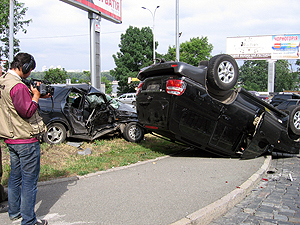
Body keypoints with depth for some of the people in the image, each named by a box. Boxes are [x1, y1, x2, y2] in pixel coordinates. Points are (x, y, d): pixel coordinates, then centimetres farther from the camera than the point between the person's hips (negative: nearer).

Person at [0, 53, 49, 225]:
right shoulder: (18, 86, -21)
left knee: (16, 177, 21)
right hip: (26, 140, -10)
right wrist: (36, 96, -9)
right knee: (30, 181, 0)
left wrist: (32, 93, 6)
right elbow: (27, 111, -22)